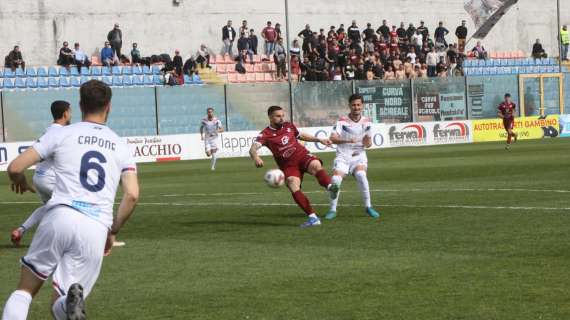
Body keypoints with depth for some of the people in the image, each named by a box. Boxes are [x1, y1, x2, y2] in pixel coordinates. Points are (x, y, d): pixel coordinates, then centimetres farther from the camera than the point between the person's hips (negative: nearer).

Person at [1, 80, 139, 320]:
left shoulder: (61, 134, 10)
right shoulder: (121, 146, 17)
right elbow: (132, 195, 6)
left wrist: (21, 183, 29)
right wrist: (113, 231, 19)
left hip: (60, 218, -1)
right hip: (97, 229, 2)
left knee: (25, 289, 13)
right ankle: (73, 299, -29)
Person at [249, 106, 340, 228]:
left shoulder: (289, 126, 10)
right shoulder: (265, 134, -5)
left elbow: (301, 136, 30)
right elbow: (253, 149, -21)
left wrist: (319, 139, 24)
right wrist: (256, 157, -44)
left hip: (302, 155, 2)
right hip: (288, 166, -2)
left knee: (316, 165, -32)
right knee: (294, 188, -26)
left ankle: (330, 187, -60)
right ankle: (313, 218, -24)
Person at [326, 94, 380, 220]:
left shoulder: (366, 122, 2)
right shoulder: (342, 121, -8)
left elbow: (368, 143, 8)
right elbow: (333, 138, -20)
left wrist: (367, 142, -17)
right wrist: (347, 140, -37)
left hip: (359, 155, 1)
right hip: (343, 156, -1)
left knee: (361, 175, -27)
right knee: (335, 179, -19)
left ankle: (368, 207, -15)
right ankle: (332, 210, 1)